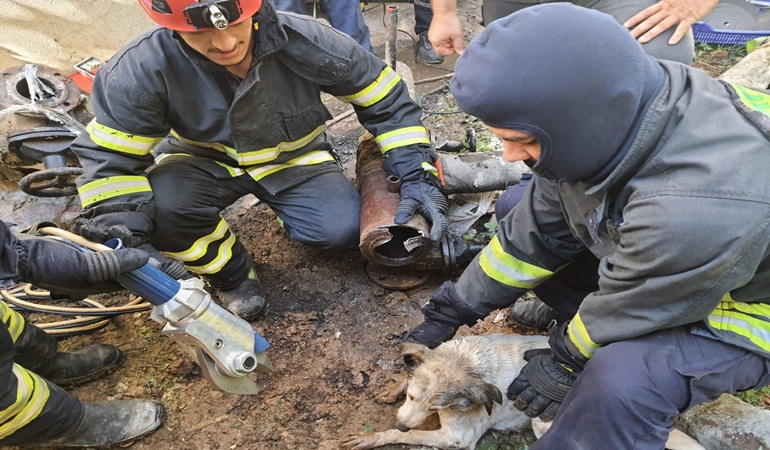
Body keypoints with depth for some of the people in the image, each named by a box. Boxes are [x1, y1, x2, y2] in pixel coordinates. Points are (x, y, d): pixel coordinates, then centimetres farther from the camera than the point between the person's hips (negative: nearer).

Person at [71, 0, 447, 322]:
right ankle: (232, 275, -1)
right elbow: (110, 159, -18)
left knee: (343, 230, -23)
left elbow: (387, 100, -15)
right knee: (158, 206, -32)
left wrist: (417, 175, -22)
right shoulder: (143, 69, -27)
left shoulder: (304, 41, -26)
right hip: (204, 162, 0)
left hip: (293, 158, 1)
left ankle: (283, 207, 15)